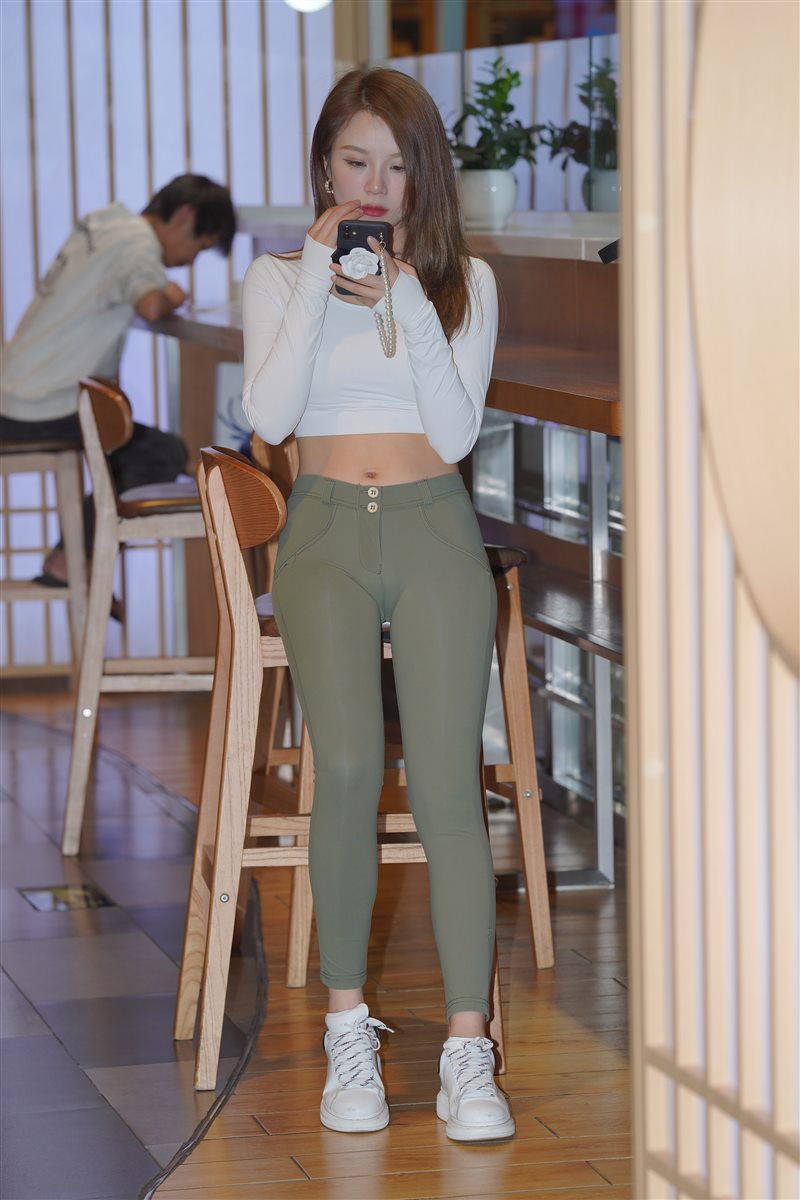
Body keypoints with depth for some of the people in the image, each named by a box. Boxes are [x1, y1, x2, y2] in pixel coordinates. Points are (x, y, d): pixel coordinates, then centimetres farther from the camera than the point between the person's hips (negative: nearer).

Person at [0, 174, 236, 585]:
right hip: (42, 414, -9)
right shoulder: (139, 244, -13)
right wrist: (170, 297, -8)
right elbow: (150, 306, -31)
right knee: (166, 455, -6)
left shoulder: (101, 224, 14)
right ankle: (66, 563, -3)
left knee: (137, 445, 21)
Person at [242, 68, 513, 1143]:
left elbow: (457, 431, -2)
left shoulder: (465, 283, 10)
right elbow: (268, 417, -6)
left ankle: (467, 1052, -13)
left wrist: (410, 301, -9)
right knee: (350, 769, -21)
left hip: (434, 531, 0)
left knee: (447, 782, -13)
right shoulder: (279, 278, 10)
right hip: (327, 534, 0)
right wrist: (317, 283, -9)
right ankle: (349, 1032, -10)